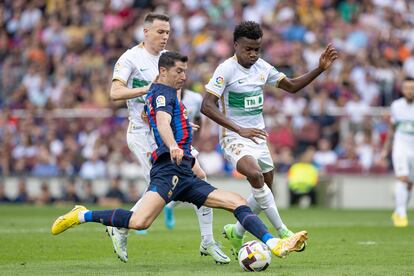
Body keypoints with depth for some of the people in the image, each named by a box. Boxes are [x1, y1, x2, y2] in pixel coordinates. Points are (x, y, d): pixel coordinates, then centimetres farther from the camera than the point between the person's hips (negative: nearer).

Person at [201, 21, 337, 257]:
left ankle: (236, 232, 34)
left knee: (264, 191, 11)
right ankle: (282, 232, -27)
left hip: (258, 137, 7)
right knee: (255, 174, -32)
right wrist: (240, 130, -30)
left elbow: (292, 86, 16)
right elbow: (207, 106, -23)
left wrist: (320, 69, 4)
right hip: (234, 138, -7)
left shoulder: (262, 67, 5)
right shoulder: (226, 70, -15)